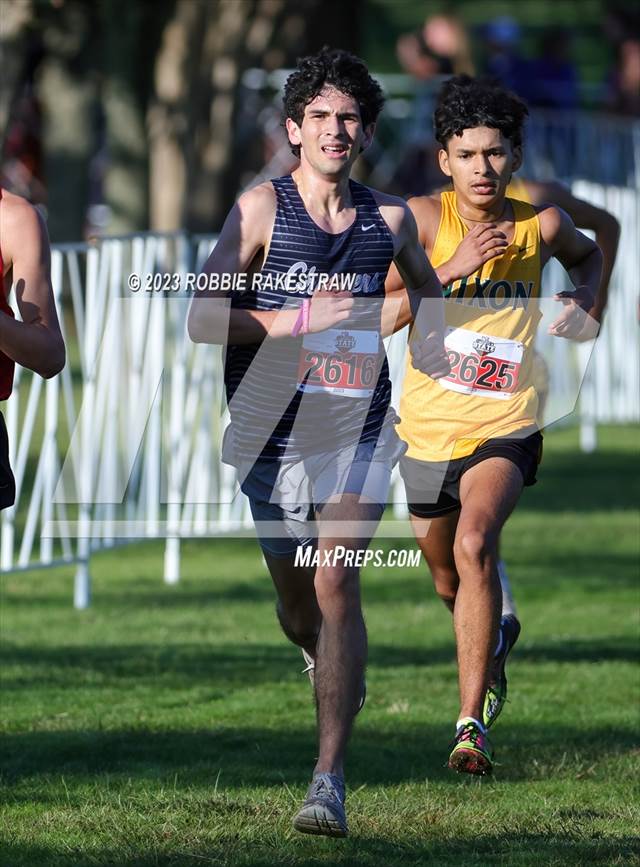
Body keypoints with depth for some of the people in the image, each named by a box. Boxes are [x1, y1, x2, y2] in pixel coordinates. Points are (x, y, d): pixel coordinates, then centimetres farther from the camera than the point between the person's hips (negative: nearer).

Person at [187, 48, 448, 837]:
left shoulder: (389, 218, 4)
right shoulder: (262, 208, -4)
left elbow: (425, 284, 28)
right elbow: (203, 320, -10)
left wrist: (431, 346, 15)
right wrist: (301, 319, -18)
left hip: (358, 429, 0)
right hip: (274, 434, 0)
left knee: (335, 580, -18)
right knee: (296, 603, 13)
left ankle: (329, 779, -21)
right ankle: (326, 658, 53)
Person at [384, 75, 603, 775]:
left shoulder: (541, 224, -3)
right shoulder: (424, 219, -9)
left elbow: (588, 255, 21)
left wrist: (582, 302, 1)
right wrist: (451, 268, -26)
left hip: (504, 428, -2)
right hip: (429, 427, 2)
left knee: (474, 544, -29)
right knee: (449, 583, 19)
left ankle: (472, 723, -26)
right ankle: (496, 638, 56)